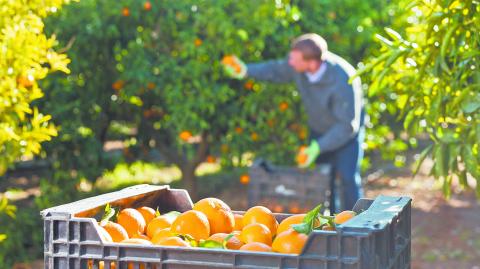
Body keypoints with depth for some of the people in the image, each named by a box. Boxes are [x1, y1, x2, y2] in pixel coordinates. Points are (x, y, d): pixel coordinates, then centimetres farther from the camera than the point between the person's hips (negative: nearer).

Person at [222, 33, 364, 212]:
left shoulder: (343, 82, -38)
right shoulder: (297, 65, -22)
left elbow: (347, 126, -30)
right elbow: (276, 70, 2)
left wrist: (318, 147, -33)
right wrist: (246, 71, -9)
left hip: (346, 131, -6)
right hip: (319, 129, 6)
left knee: (348, 178, -14)